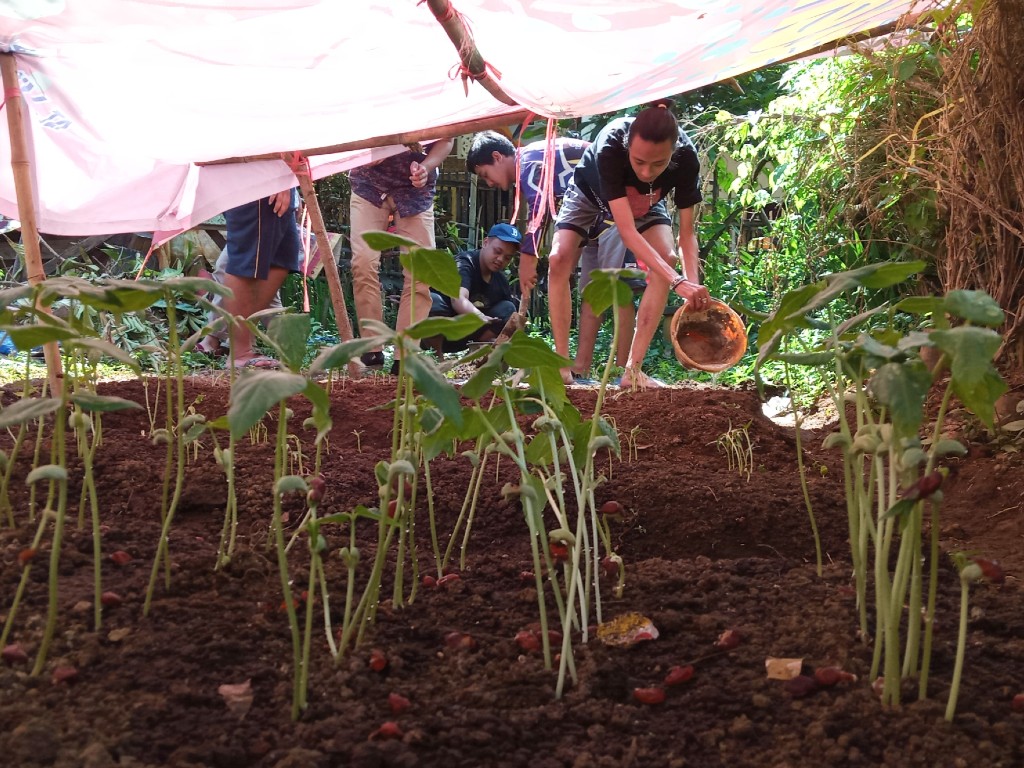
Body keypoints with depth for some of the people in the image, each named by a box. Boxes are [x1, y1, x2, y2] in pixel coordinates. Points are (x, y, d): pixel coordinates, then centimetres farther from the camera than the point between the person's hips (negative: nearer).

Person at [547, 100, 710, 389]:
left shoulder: (686, 157, -36)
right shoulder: (610, 146, -45)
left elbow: (687, 232, -30)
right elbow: (627, 231, -49)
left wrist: (693, 284, -47)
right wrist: (677, 281, -58)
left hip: (645, 203, 2)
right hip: (591, 193, -2)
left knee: (667, 259, -22)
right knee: (559, 260, -21)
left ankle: (633, 368, -19)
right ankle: (562, 364, -12)